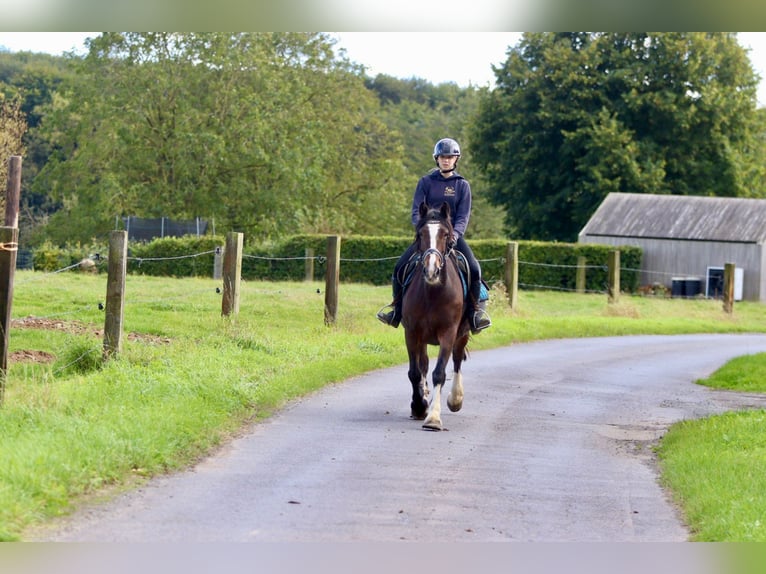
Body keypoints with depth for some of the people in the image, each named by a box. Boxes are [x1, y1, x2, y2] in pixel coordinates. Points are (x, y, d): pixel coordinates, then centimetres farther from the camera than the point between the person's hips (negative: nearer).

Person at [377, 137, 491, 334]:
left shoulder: (462, 185, 4)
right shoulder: (426, 182, 4)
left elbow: (464, 216, -3)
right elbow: (416, 211, -1)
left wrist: (455, 234, -21)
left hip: (453, 235, -1)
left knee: (473, 269, -23)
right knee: (400, 266, -15)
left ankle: (475, 310, -6)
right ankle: (396, 307, 6)